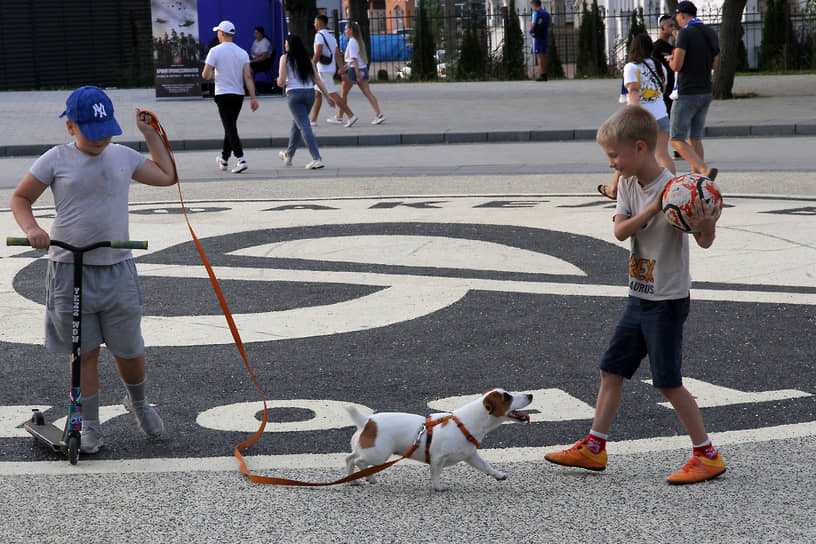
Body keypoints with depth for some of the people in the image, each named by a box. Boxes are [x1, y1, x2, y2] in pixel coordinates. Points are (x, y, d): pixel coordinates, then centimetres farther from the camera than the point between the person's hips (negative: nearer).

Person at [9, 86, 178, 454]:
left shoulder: (123, 157, 8)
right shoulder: (56, 160, -2)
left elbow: (167, 176, 22)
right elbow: (20, 198, 5)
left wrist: (150, 134, 16)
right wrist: (31, 228, -14)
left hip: (118, 271, 2)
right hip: (70, 271, -2)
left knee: (130, 351, 6)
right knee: (84, 353, 4)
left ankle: (138, 402, 36)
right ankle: (89, 427, 17)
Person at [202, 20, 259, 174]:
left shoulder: (215, 51, -7)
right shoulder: (242, 53, 5)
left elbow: (205, 75, -10)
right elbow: (248, 76, -3)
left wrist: (213, 75, 14)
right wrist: (253, 98, -6)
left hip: (223, 95, -5)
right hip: (239, 95, 5)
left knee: (230, 128, -8)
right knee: (230, 127, 18)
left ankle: (241, 160, -22)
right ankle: (223, 159, 31)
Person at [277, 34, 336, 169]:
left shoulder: (285, 58, -3)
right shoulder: (307, 59, 10)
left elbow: (281, 81, -9)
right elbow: (317, 79, 6)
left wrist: (280, 82, 14)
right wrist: (328, 95, 6)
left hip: (294, 94, -5)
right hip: (310, 93, 5)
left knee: (304, 127, -8)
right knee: (296, 124, 23)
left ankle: (316, 159, -19)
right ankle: (288, 155, 39)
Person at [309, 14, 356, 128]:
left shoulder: (319, 35, -12)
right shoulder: (331, 36, 16)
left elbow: (318, 53, -22)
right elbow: (337, 55, 15)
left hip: (324, 70, -9)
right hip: (331, 68, 9)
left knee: (332, 94, -10)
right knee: (317, 93, 14)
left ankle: (351, 115, -15)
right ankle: (313, 119, 16)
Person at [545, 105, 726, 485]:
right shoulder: (629, 184, 2)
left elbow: (705, 242, -19)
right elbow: (620, 230, -10)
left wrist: (707, 224, -41)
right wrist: (652, 210, -25)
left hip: (668, 300, -7)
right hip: (639, 297, 7)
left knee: (667, 381, -4)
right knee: (612, 368, 12)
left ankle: (707, 455, 7)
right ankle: (593, 448, 22)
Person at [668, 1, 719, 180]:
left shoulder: (685, 33, -14)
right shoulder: (711, 34, 9)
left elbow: (676, 66, -18)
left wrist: (671, 59, 4)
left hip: (687, 93, -8)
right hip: (706, 92, 8)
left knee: (677, 140, -4)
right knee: (695, 138, 14)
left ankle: (705, 170, -23)